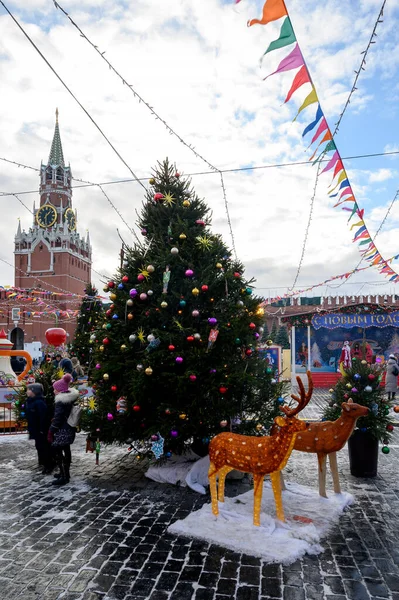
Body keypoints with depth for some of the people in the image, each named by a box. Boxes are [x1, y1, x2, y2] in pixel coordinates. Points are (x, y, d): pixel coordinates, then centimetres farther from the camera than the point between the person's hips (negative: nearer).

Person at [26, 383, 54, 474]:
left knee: (44, 447, -2)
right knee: (39, 446, 20)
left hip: (41, 429, -10)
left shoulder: (39, 402, -24)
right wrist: (30, 427, 20)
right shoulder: (30, 401, 8)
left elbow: (43, 417, -26)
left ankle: (49, 465, 7)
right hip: (35, 429, 10)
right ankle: (43, 461, 35)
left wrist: (42, 429, -24)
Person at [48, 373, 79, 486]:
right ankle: (65, 473, 29)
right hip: (69, 430, 9)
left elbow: (57, 418, -20)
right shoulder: (71, 397, 6)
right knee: (66, 451, 17)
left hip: (62, 431, -9)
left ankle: (64, 476, -2)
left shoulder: (60, 401, -20)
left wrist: (50, 432, -13)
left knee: (57, 452, -3)